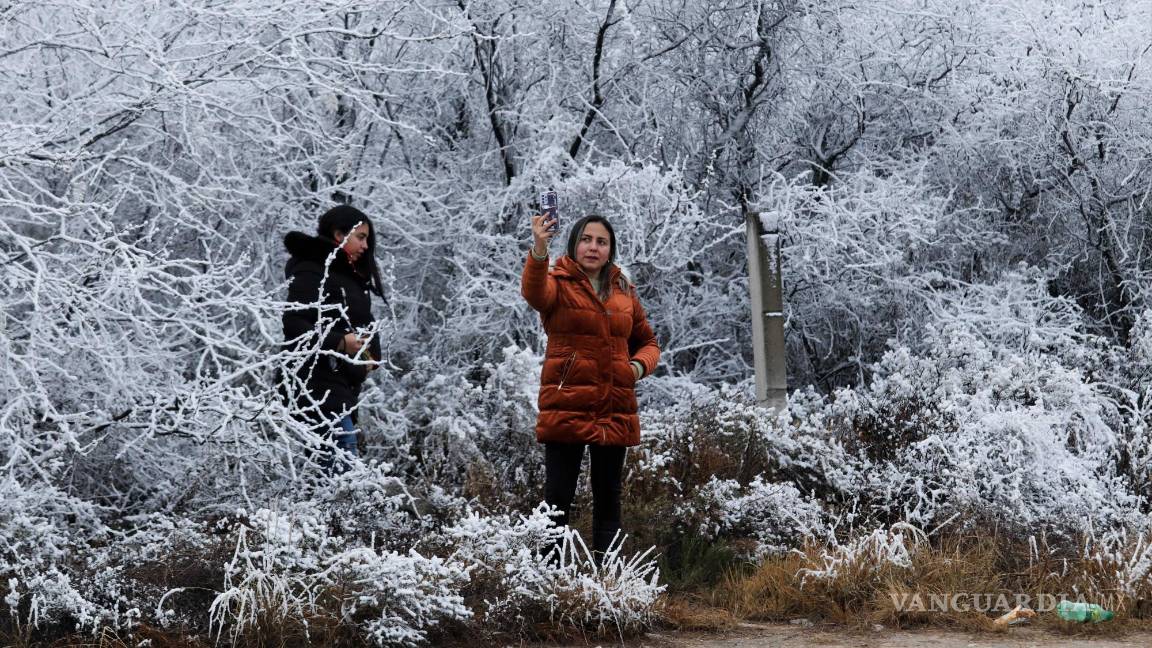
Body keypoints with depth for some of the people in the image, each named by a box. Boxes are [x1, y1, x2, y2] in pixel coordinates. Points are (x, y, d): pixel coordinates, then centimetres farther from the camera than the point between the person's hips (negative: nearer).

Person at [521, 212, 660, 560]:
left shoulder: (623, 292, 13)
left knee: (608, 499, 11)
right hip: (566, 407, -5)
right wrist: (539, 251, -46)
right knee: (558, 497, -6)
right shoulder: (559, 283, -1)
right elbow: (534, 292, -26)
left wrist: (639, 365, 0)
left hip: (615, 411, 5)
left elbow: (647, 341, 24)